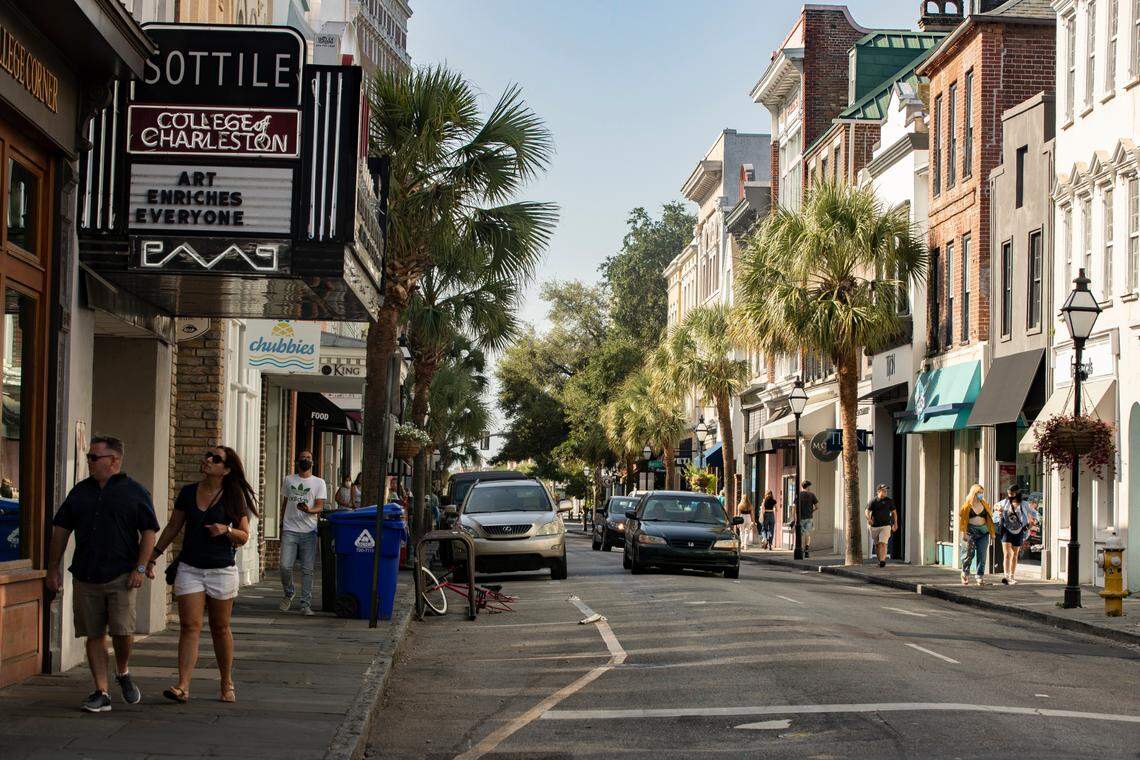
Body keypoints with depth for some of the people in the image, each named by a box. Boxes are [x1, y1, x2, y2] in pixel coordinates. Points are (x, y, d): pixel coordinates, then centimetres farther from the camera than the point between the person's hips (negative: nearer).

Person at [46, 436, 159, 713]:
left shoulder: (135, 492, 2)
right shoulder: (80, 491, 13)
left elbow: (149, 533, 0)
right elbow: (61, 530, 16)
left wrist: (140, 568, -10)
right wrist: (53, 568, 11)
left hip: (121, 576, -4)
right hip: (85, 576, 4)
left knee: (123, 631, -11)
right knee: (94, 635, 3)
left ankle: (123, 672, 18)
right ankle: (101, 693, 9)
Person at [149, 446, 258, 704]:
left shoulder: (233, 497, -2)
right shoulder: (188, 492, 5)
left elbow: (244, 536, 1)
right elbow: (173, 527, 12)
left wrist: (226, 530, -19)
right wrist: (154, 556, 8)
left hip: (222, 569, -1)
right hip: (189, 568, 2)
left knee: (220, 628, 8)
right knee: (190, 626, -7)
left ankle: (226, 684, 22)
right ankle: (183, 687, -13)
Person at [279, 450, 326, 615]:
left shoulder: (319, 482, 6)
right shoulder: (289, 480, 13)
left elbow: (319, 507, -2)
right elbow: (284, 504, 19)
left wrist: (309, 510, -24)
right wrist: (281, 526, 16)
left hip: (309, 531, -1)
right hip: (290, 530, 1)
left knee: (307, 569, -2)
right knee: (285, 566, -8)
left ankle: (306, 604, 3)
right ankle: (289, 593, 18)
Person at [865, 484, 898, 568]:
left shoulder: (889, 501, 6)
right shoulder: (872, 501, 1)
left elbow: (894, 512, 16)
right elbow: (867, 511, -8)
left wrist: (895, 523, 14)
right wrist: (869, 519, -28)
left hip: (885, 526, -1)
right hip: (874, 526, 1)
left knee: (883, 543, -16)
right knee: (877, 545, 9)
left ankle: (883, 560, -23)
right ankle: (879, 560, 22)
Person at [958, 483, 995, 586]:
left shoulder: (985, 505, 13)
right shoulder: (967, 505, 1)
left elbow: (989, 519, 15)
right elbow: (962, 519, -2)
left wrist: (991, 533, 11)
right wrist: (963, 533, -11)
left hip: (983, 532, 3)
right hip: (971, 531, -3)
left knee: (981, 554, -2)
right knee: (969, 553, -9)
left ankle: (980, 576, 2)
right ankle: (965, 573, 12)